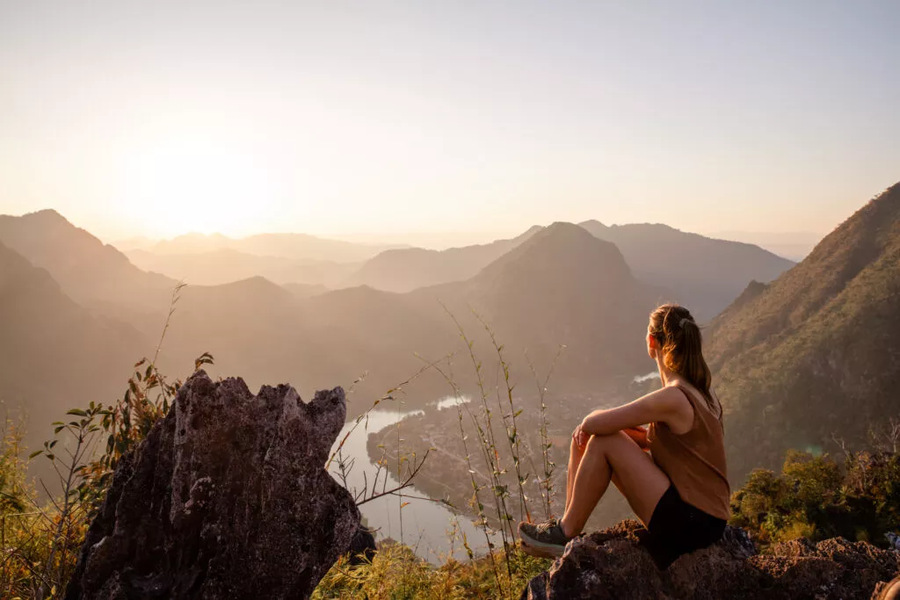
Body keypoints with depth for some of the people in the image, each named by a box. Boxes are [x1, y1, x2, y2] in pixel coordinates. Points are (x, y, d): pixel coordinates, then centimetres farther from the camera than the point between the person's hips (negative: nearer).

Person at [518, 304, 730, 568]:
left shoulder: (673, 398, -23)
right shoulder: (701, 392, 7)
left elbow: (595, 423, -23)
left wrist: (590, 421, 2)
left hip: (690, 524, -9)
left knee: (604, 442, -14)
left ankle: (566, 534, 1)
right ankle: (566, 526, 9)